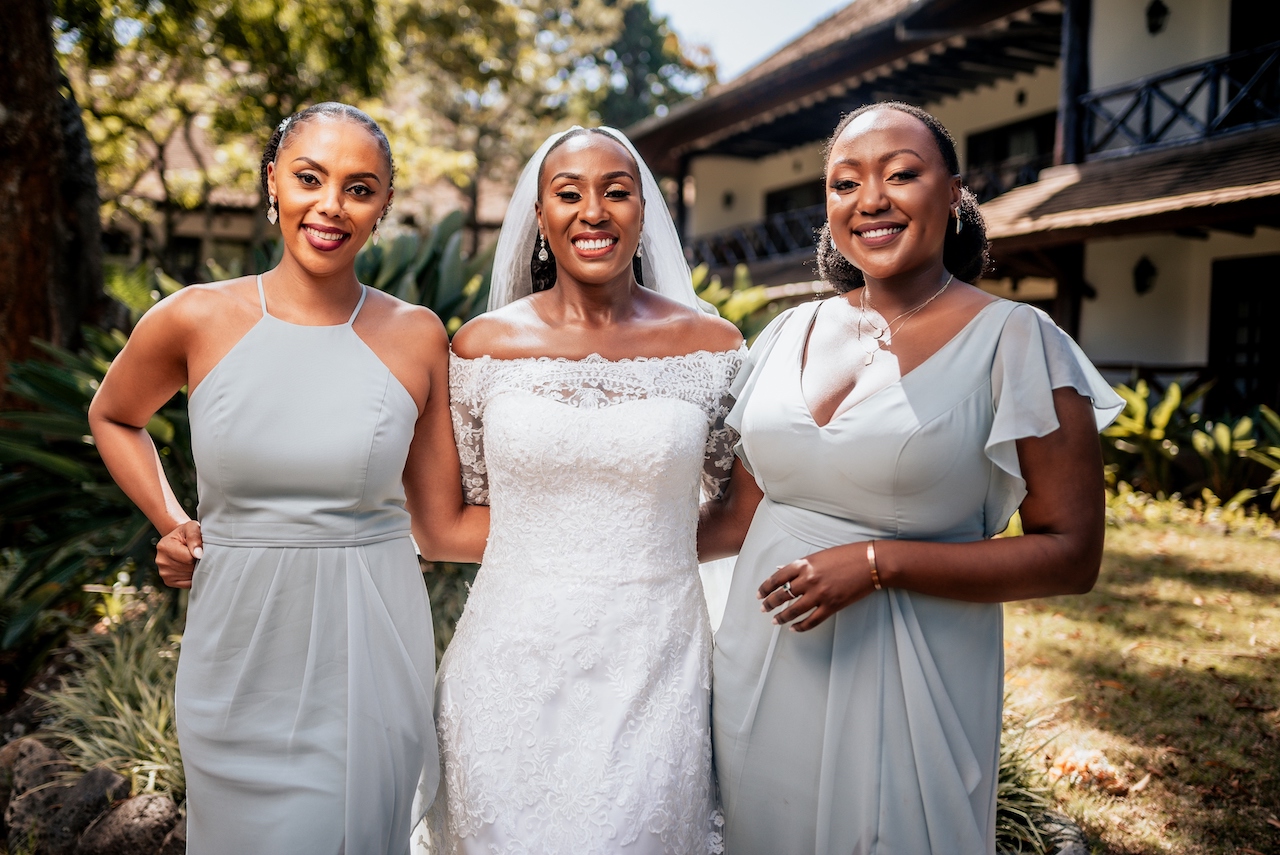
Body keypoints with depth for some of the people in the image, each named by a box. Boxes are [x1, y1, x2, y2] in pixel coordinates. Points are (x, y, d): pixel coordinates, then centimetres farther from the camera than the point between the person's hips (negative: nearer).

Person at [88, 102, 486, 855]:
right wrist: (171, 524, 5)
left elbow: (443, 529, 0)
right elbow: (113, 417, 17)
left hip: (372, 663, 0)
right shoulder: (195, 321, -5)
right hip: (241, 662, 1)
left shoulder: (415, 338, -4)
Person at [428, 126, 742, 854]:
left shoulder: (712, 347, -2)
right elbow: (461, 513, 11)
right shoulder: (486, 344, 0)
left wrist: (644, 550, -1)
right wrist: (542, 551, 1)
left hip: (654, 665, 0)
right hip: (514, 663, 1)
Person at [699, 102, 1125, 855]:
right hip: (763, 671, 5)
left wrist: (879, 562, -19)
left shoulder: (1014, 342, -10)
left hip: (904, 685, -4)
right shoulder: (788, 334, 4)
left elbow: (1071, 555, -12)